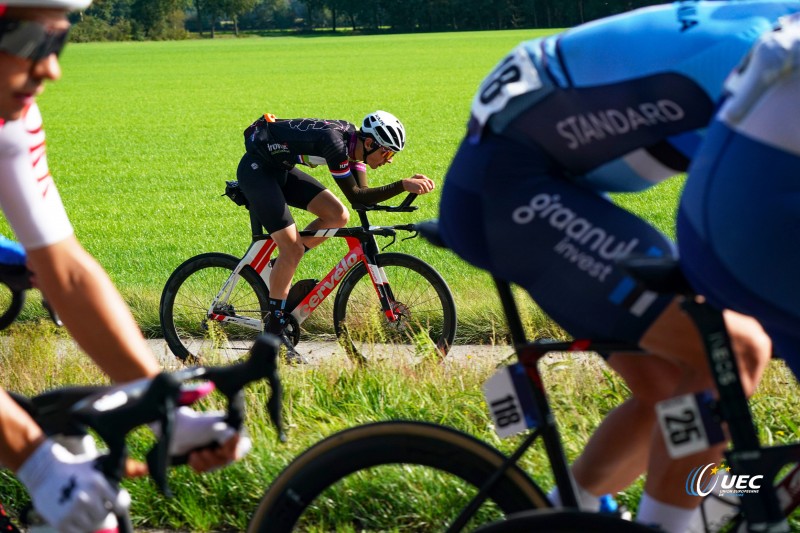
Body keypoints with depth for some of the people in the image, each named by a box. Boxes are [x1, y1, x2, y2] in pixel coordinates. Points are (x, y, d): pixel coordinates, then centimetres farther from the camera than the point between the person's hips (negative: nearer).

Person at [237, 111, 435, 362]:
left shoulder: (354, 141, -3)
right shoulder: (335, 142, -29)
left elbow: (362, 194, -5)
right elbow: (355, 196, -25)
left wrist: (409, 184, -15)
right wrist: (403, 185, -31)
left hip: (281, 169, 9)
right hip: (256, 169, -9)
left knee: (338, 216, -4)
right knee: (292, 248, -15)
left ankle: (281, 268, 10)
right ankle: (275, 331, -5)